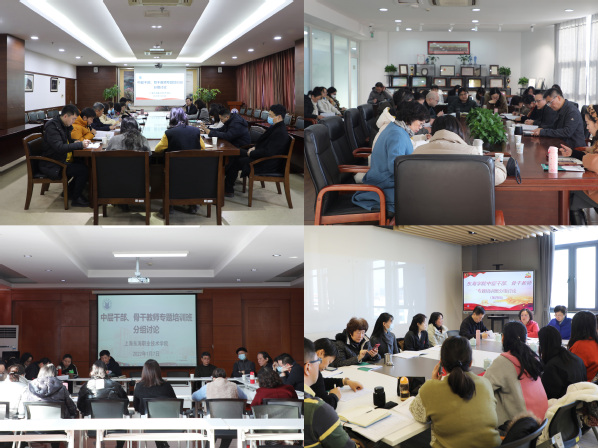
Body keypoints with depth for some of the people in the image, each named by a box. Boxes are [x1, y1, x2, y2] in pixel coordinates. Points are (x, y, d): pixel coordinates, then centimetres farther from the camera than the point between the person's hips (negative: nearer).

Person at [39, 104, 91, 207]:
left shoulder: (65, 125, 10)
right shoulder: (52, 126, -20)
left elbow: (67, 140, 28)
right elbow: (60, 147, -31)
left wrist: (75, 142, 4)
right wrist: (80, 144, -27)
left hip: (62, 160, 10)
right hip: (52, 166, -10)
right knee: (84, 170, -20)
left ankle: (72, 190, 12)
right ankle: (75, 199, -7)